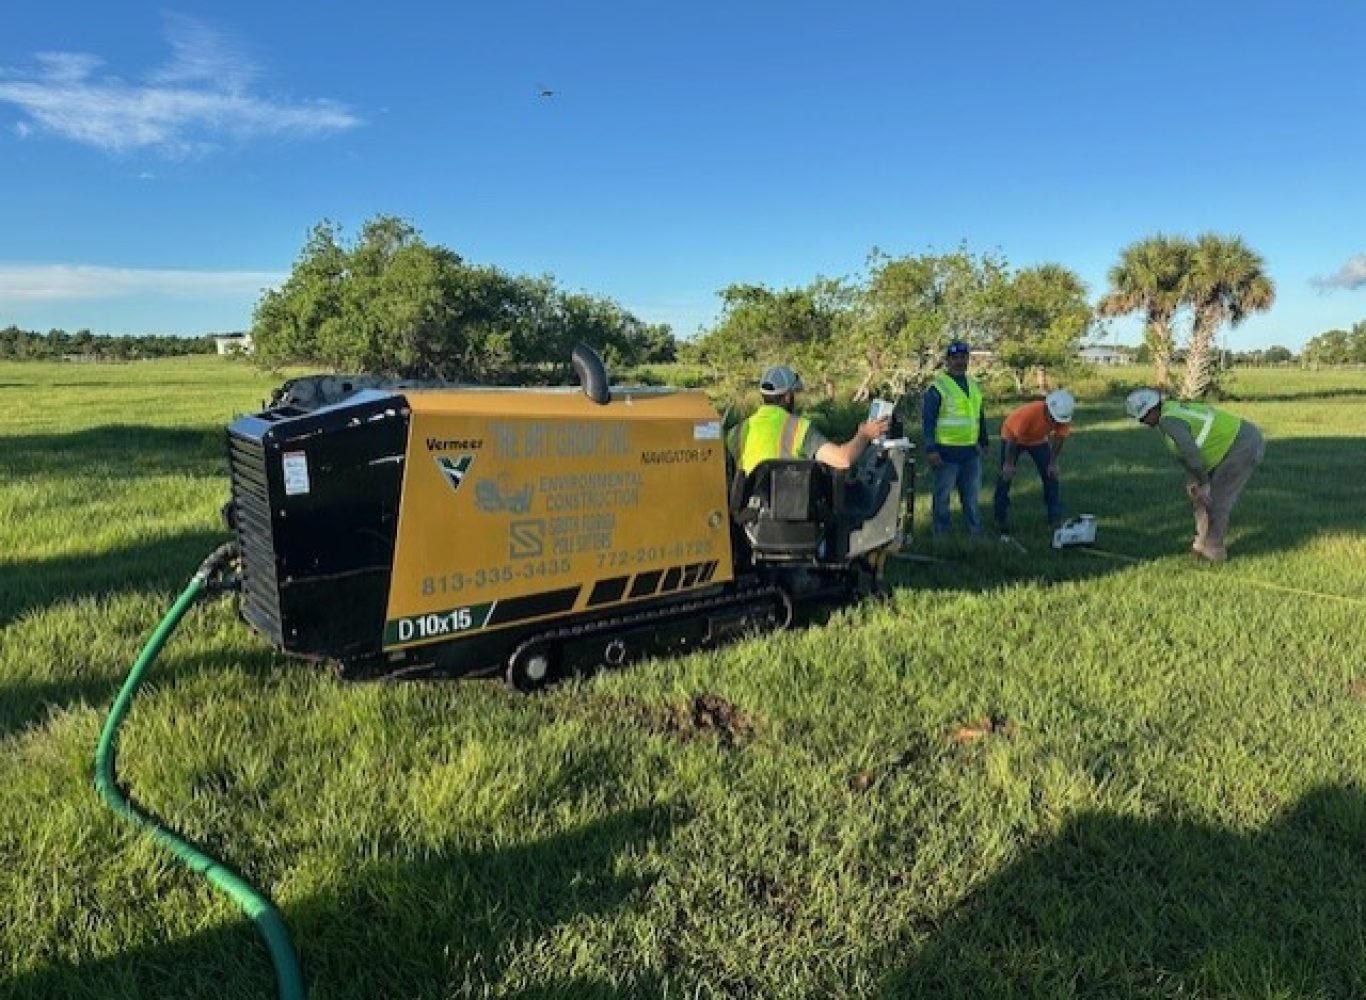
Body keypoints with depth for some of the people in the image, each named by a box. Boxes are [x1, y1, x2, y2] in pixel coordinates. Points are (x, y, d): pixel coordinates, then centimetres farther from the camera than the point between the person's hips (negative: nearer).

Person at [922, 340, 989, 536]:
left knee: (971, 494, 15)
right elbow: (927, 419, -11)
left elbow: (980, 416, 24)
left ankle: (975, 530, 25)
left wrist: (983, 442, 23)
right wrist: (930, 449, -17)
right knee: (942, 495, 2)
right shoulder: (938, 386, -8)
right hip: (947, 453, -6)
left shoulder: (973, 384, 14)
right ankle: (941, 532, 13)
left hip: (971, 451, 7)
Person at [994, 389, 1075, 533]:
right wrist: (1008, 464, -25)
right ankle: (1001, 520, 0)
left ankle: (1055, 519, 3)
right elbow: (1013, 437, -31)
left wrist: (1053, 463, -10)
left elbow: (1059, 438, -11)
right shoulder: (1028, 412, -41)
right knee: (1006, 477, -8)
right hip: (1013, 436, -4)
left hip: (1039, 440, 4)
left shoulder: (1064, 416, -28)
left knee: (1051, 475, -3)